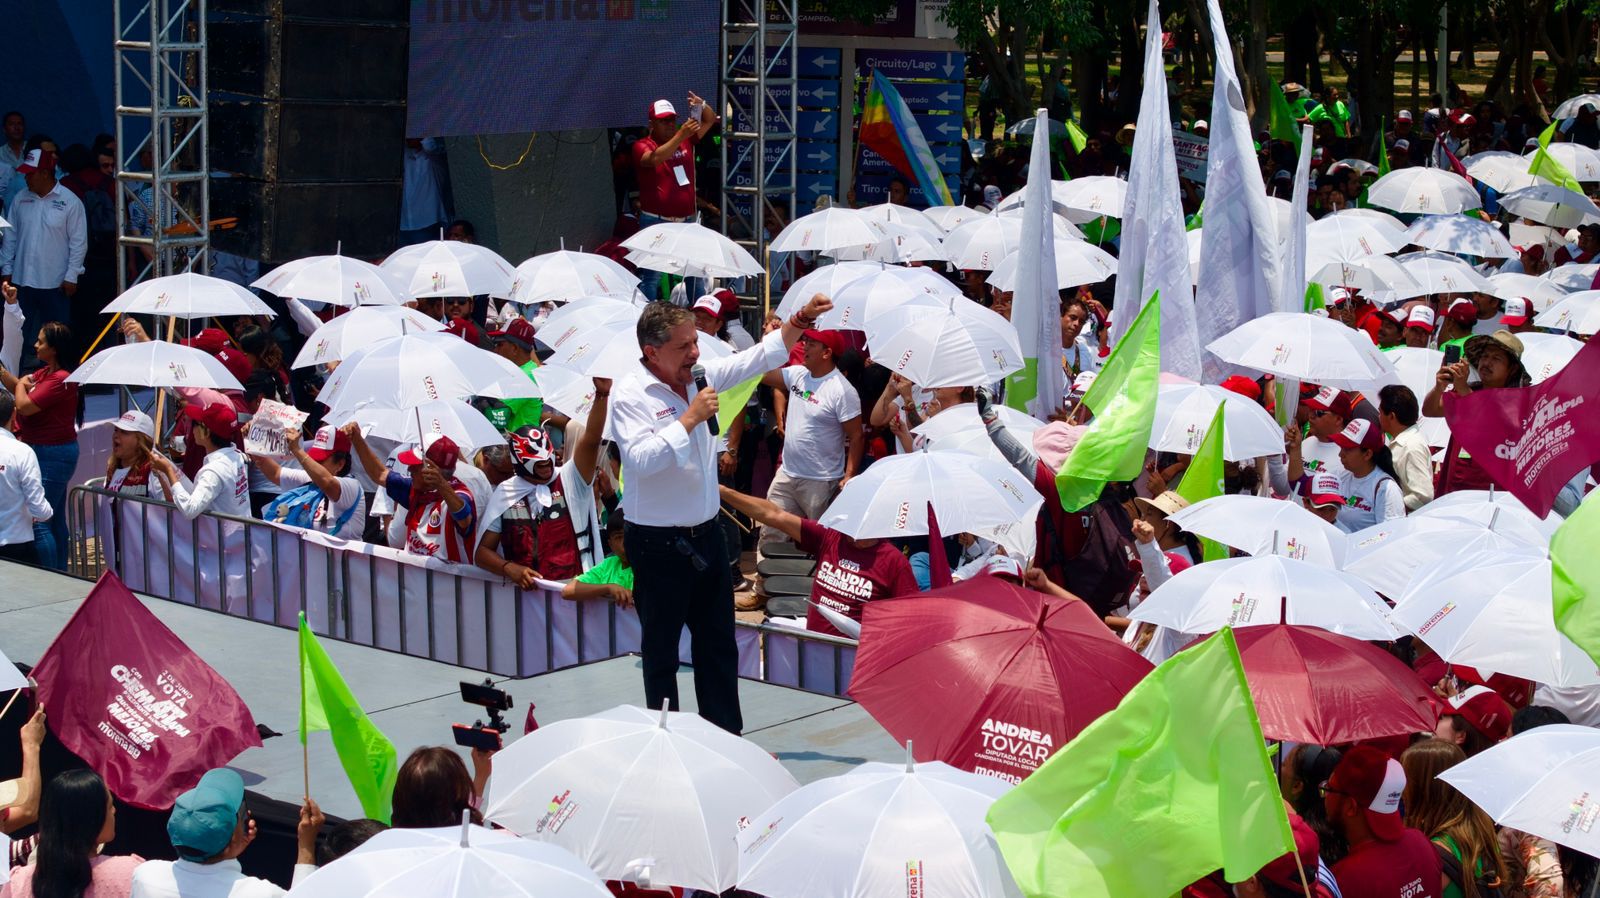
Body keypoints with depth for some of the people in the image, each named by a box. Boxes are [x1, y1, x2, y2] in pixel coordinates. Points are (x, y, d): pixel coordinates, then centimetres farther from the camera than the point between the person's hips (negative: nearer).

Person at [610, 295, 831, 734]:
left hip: (705, 534, 7)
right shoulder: (630, 396, -15)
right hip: (658, 544, -7)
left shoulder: (702, 376, 4)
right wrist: (690, 418, -24)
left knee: (719, 646, 13)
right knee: (661, 651, 6)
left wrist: (801, 320, -4)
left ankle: (727, 737, 22)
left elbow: (760, 356, 9)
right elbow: (641, 459, -27)